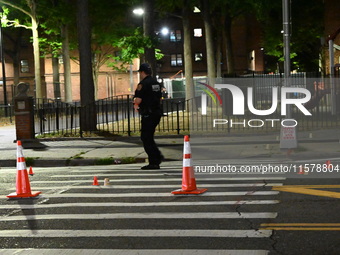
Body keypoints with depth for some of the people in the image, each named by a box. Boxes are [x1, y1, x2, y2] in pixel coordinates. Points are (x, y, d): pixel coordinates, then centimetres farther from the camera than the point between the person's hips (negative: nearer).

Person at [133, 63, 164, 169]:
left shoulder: (143, 84, -13)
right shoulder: (156, 83, 13)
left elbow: (138, 100, -18)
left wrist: (135, 104, 3)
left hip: (148, 114, -8)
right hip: (157, 112, 8)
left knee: (146, 138, -2)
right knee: (148, 137, 20)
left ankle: (153, 162, -3)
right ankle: (158, 156, 12)